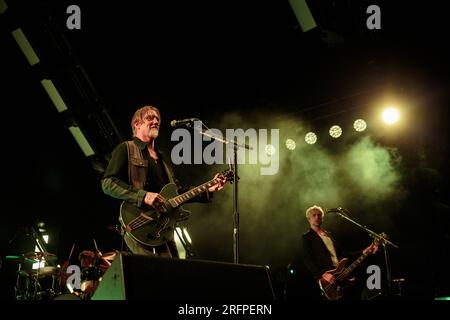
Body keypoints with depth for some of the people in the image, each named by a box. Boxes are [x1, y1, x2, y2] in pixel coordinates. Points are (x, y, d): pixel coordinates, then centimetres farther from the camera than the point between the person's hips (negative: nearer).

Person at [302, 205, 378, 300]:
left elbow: (343, 254, 20)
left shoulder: (329, 234, 23)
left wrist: (363, 252, 9)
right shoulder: (307, 237, 2)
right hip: (328, 281, -6)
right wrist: (323, 274, -23)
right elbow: (308, 260, -10)